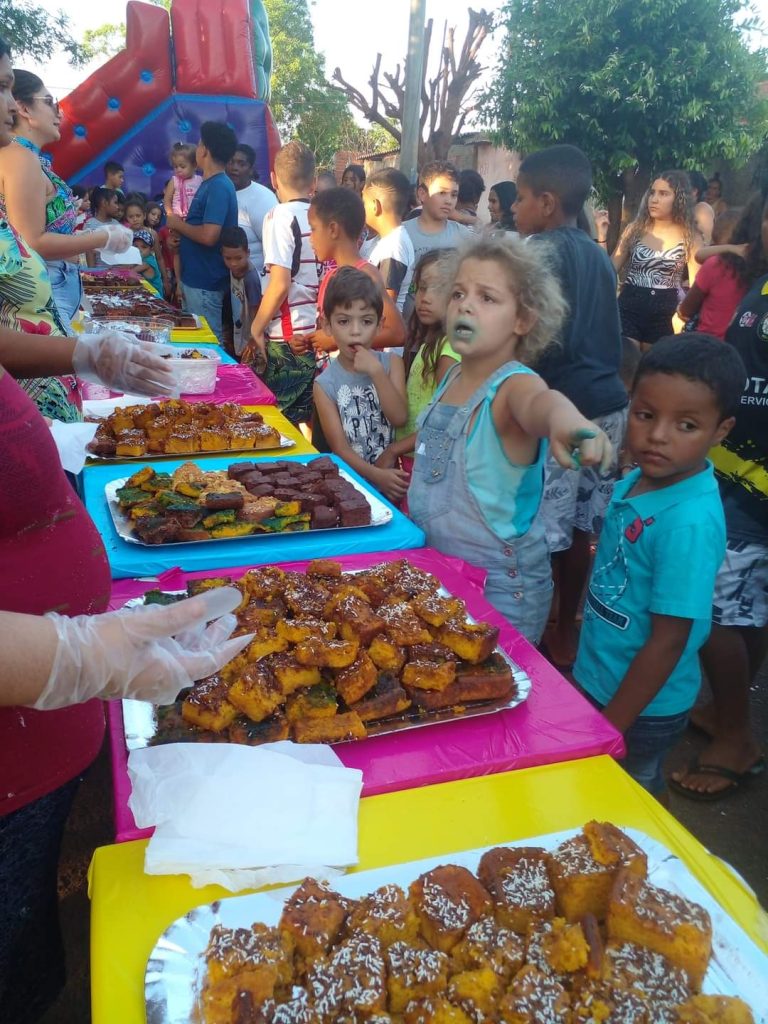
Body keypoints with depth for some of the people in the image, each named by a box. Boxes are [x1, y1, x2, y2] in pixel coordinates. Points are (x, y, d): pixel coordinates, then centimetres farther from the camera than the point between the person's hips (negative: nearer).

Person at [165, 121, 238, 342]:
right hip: (194, 278, 10)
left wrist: (178, 224, -11)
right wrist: (177, 235, 2)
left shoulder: (219, 187, -17)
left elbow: (209, 236, -27)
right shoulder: (211, 184, 12)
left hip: (205, 284, -10)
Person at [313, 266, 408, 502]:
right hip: (354, 479, -1)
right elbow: (340, 449, -7)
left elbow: (399, 418, -8)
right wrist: (377, 476, -20)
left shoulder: (391, 363, 4)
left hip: (394, 472, 1)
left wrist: (376, 371, -15)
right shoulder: (325, 384, -3)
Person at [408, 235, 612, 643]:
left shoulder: (515, 385, -21)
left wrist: (565, 419, -66)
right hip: (433, 567, 7)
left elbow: (539, 402, -47)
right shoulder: (451, 375, 0)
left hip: (499, 584, -7)